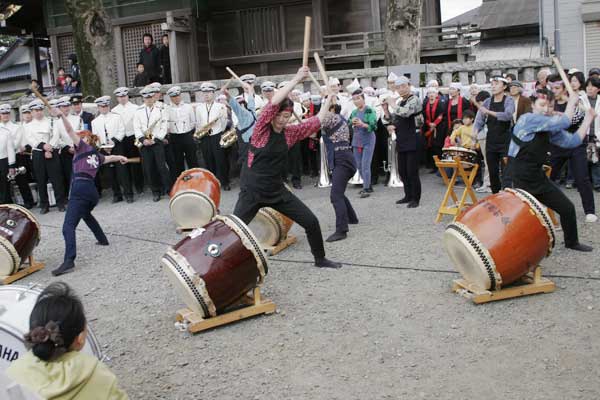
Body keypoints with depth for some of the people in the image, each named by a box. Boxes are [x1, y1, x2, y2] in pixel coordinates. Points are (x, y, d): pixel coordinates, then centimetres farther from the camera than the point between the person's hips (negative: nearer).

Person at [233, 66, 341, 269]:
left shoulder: (289, 133, 4)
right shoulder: (262, 129, -11)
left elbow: (317, 121, 11)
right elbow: (273, 102, -26)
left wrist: (329, 97, 14)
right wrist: (296, 79, -25)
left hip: (277, 190, 5)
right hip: (252, 191, -5)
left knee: (311, 222, 6)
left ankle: (320, 259, 26)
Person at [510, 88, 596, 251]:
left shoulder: (551, 129, 8)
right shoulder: (528, 119, -17)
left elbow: (573, 141, 6)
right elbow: (564, 122, -22)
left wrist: (588, 118, 6)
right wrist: (571, 103, -6)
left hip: (539, 178, 8)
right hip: (522, 181, -8)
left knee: (567, 208, 12)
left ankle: (572, 241, 33)